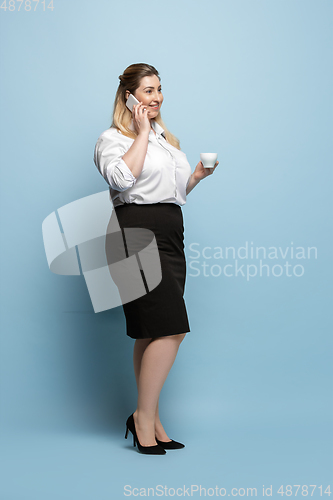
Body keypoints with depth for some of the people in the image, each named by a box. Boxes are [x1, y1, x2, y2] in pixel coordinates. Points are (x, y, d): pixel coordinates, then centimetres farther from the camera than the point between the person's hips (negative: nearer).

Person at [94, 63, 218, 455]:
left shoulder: (166, 138, 25)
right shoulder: (113, 138, 1)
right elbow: (122, 178, -20)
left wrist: (197, 175, 13)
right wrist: (142, 133, -9)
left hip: (169, 238, 8)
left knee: (153, 333, 8)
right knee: (170, 329, -16)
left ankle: (149, 421, 14)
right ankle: (144, 417, -3)